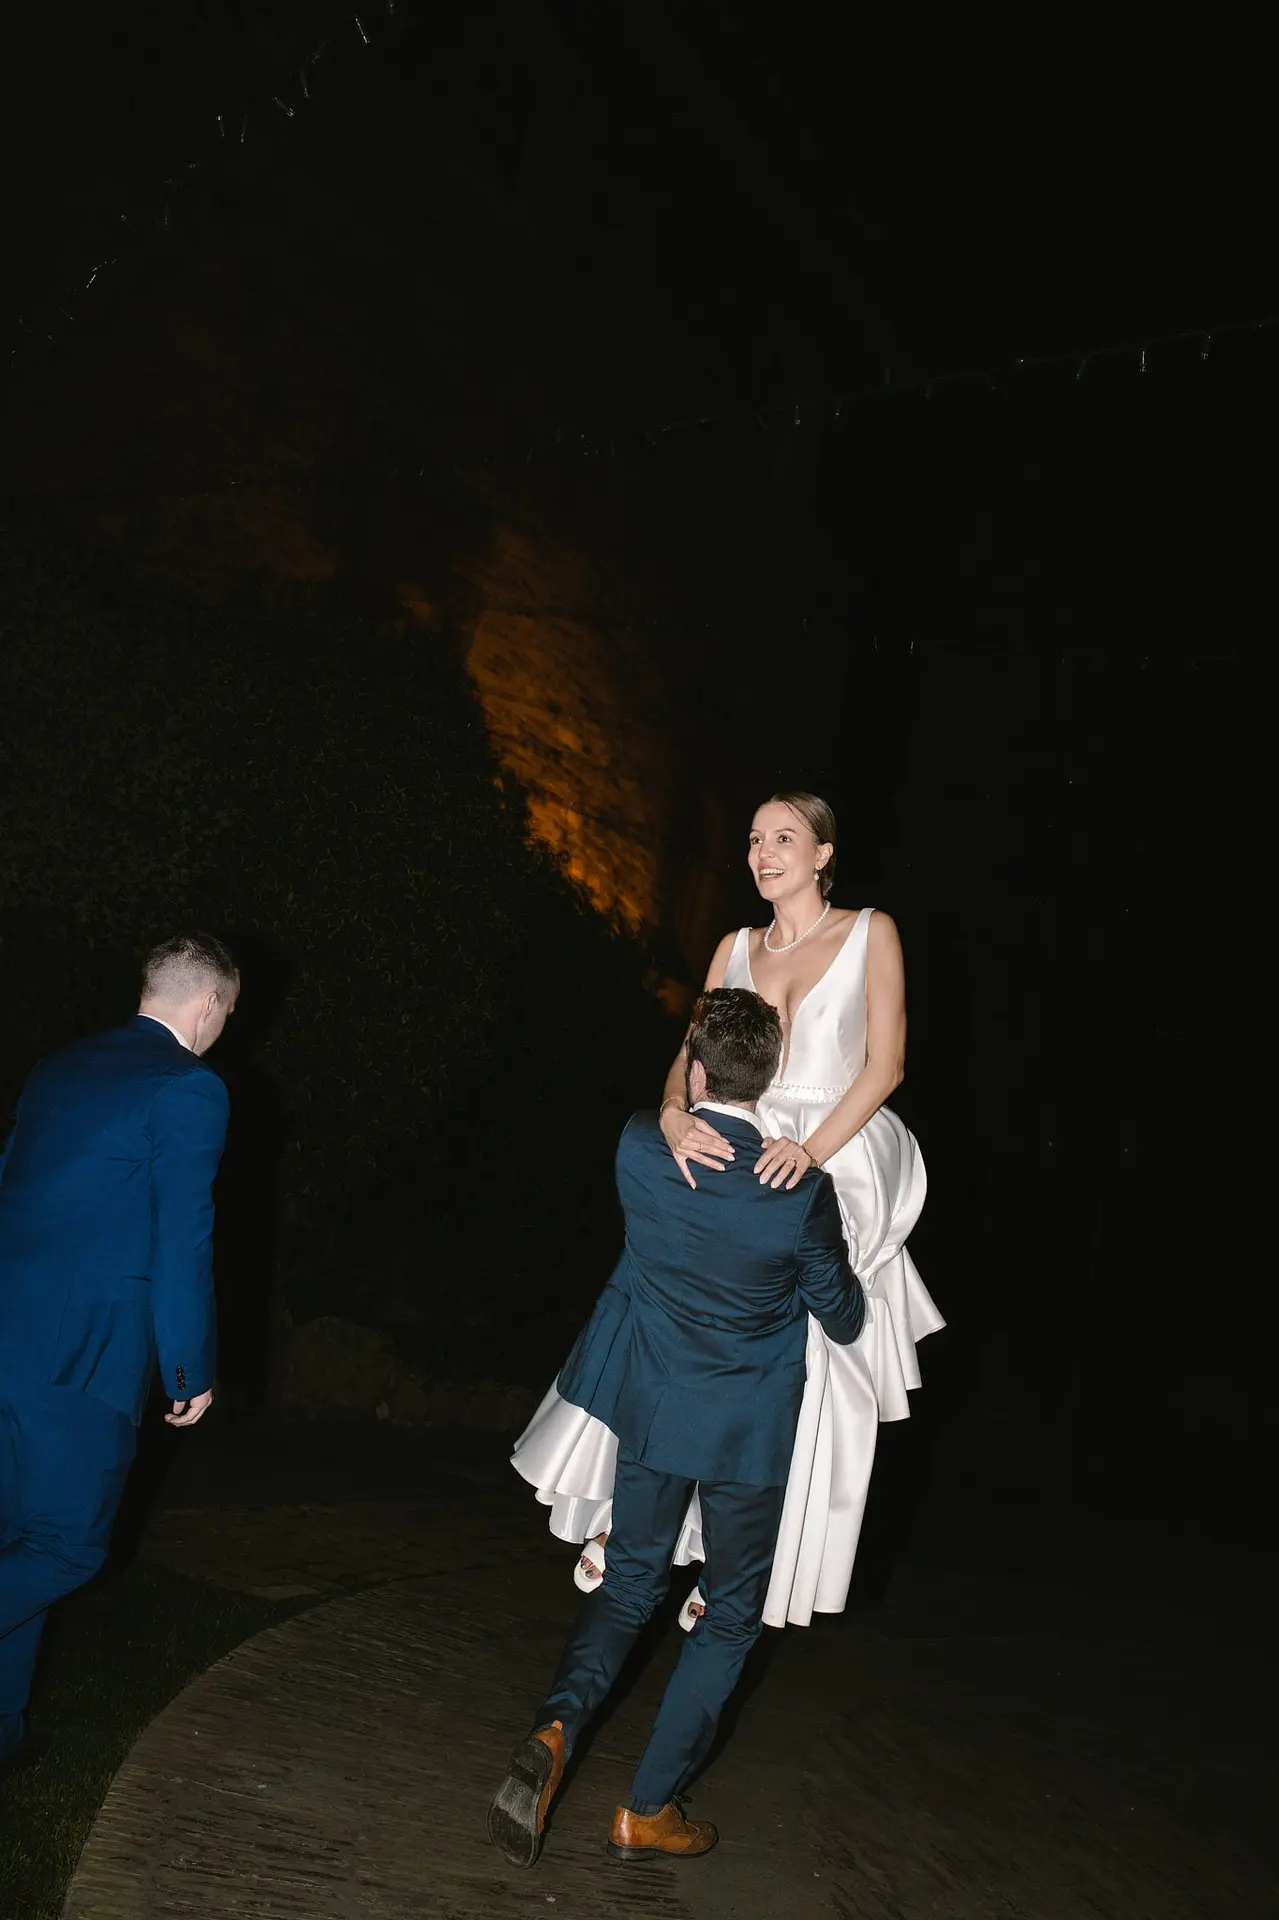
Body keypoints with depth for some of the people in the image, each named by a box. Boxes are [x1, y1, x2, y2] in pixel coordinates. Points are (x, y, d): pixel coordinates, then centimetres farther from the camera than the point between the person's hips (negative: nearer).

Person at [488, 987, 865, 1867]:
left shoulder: (642, 1149, -15)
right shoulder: (802, 1191, -21)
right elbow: (843, 1318, -7)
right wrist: (850, 1289, 15)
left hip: (650, 1407, 3)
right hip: (749, 1428, -2)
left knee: (631, 1579, 22)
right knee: (732, 1613, 17)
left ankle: (556, 1728, -3)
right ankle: (648, 1809, 21)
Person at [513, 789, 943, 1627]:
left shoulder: (871, 933, 2)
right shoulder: (736, 950, 12)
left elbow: (886, 1065, -6)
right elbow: (693, 1057, 4)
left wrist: (811, 1151, -19)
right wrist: (676, 1117, -19)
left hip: (835, 1173, -3)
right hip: (737, 1164, 4)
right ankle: (625, 1515, 15)